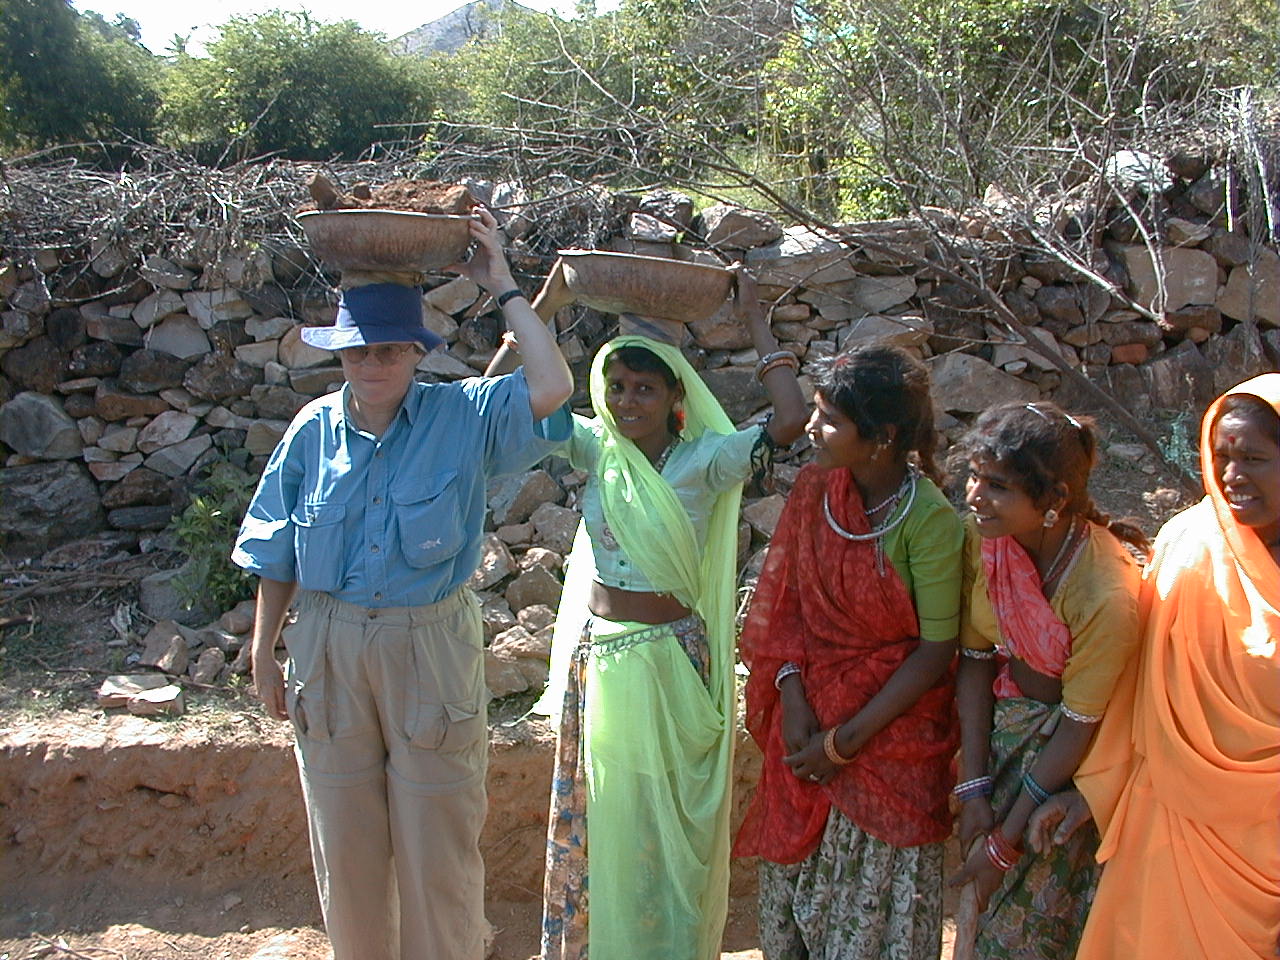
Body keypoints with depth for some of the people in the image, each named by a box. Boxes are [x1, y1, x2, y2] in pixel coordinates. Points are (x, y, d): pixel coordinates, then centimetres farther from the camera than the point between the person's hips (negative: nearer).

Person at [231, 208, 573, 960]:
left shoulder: (465, 417, -6)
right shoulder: (315, 430, 0)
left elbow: (552, 387, -24)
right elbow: (278, 554, 7)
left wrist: (503, 287, -16)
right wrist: (264, 654, 8)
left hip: (431, 645, -2)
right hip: (330, 647, 3)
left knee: (438, 837, 8)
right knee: (346, 839, 15)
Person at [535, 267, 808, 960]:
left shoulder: (704, 461, -10)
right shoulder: (598, 451, -1)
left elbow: (790, 420, -25)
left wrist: (755, 322, -16)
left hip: (670, 661, -3)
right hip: (597, 658, 4)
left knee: (666, 824, 11)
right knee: (593, 815, 16)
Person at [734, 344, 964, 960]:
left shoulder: (928, 520, -21)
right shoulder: (816, 486, -6)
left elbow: (936, 650, -16)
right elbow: (785, 599, 0)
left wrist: (846, 741, -15)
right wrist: (793, 699, -11)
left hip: (890, 727, -4)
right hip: (809, 715, 5)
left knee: (875, 893, 11)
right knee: (795, 864, 18)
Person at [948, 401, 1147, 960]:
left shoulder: (1107, 594, -32)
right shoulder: (982, 536, -17)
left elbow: (1078, 728, -23)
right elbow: (975, 659, -8)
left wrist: (1004, 843, -15)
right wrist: (973, 787, -11)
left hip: (1064, 763, -4)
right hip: (1002, 724, 4)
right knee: (983, 912, 16)